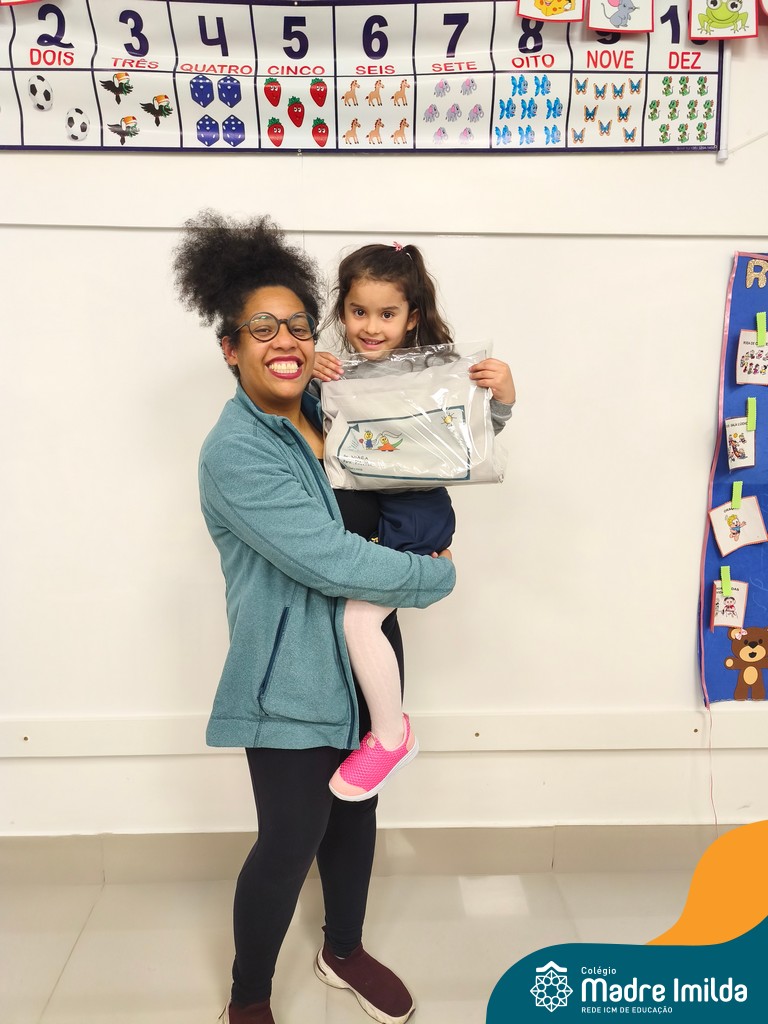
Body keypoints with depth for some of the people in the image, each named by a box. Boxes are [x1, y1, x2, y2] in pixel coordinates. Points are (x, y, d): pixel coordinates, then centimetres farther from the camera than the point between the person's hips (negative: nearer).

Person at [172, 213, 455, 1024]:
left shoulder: (325, 410, 3)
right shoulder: (234, 451, -21)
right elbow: (328, 560, -27)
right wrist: (438, 576, -14)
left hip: (356, 659, 8)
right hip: (290, 677, -7)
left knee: (355, 811, 21)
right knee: (290, 841, 5)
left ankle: (344, 952, 47)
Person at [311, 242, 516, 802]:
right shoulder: (339, 369, 1)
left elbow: (481, 429, -2)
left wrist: (502, 395, -23)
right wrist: (310, 377, -11)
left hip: (412, 513, -6)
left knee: (358, 613, -17)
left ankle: (392, 736, 6)